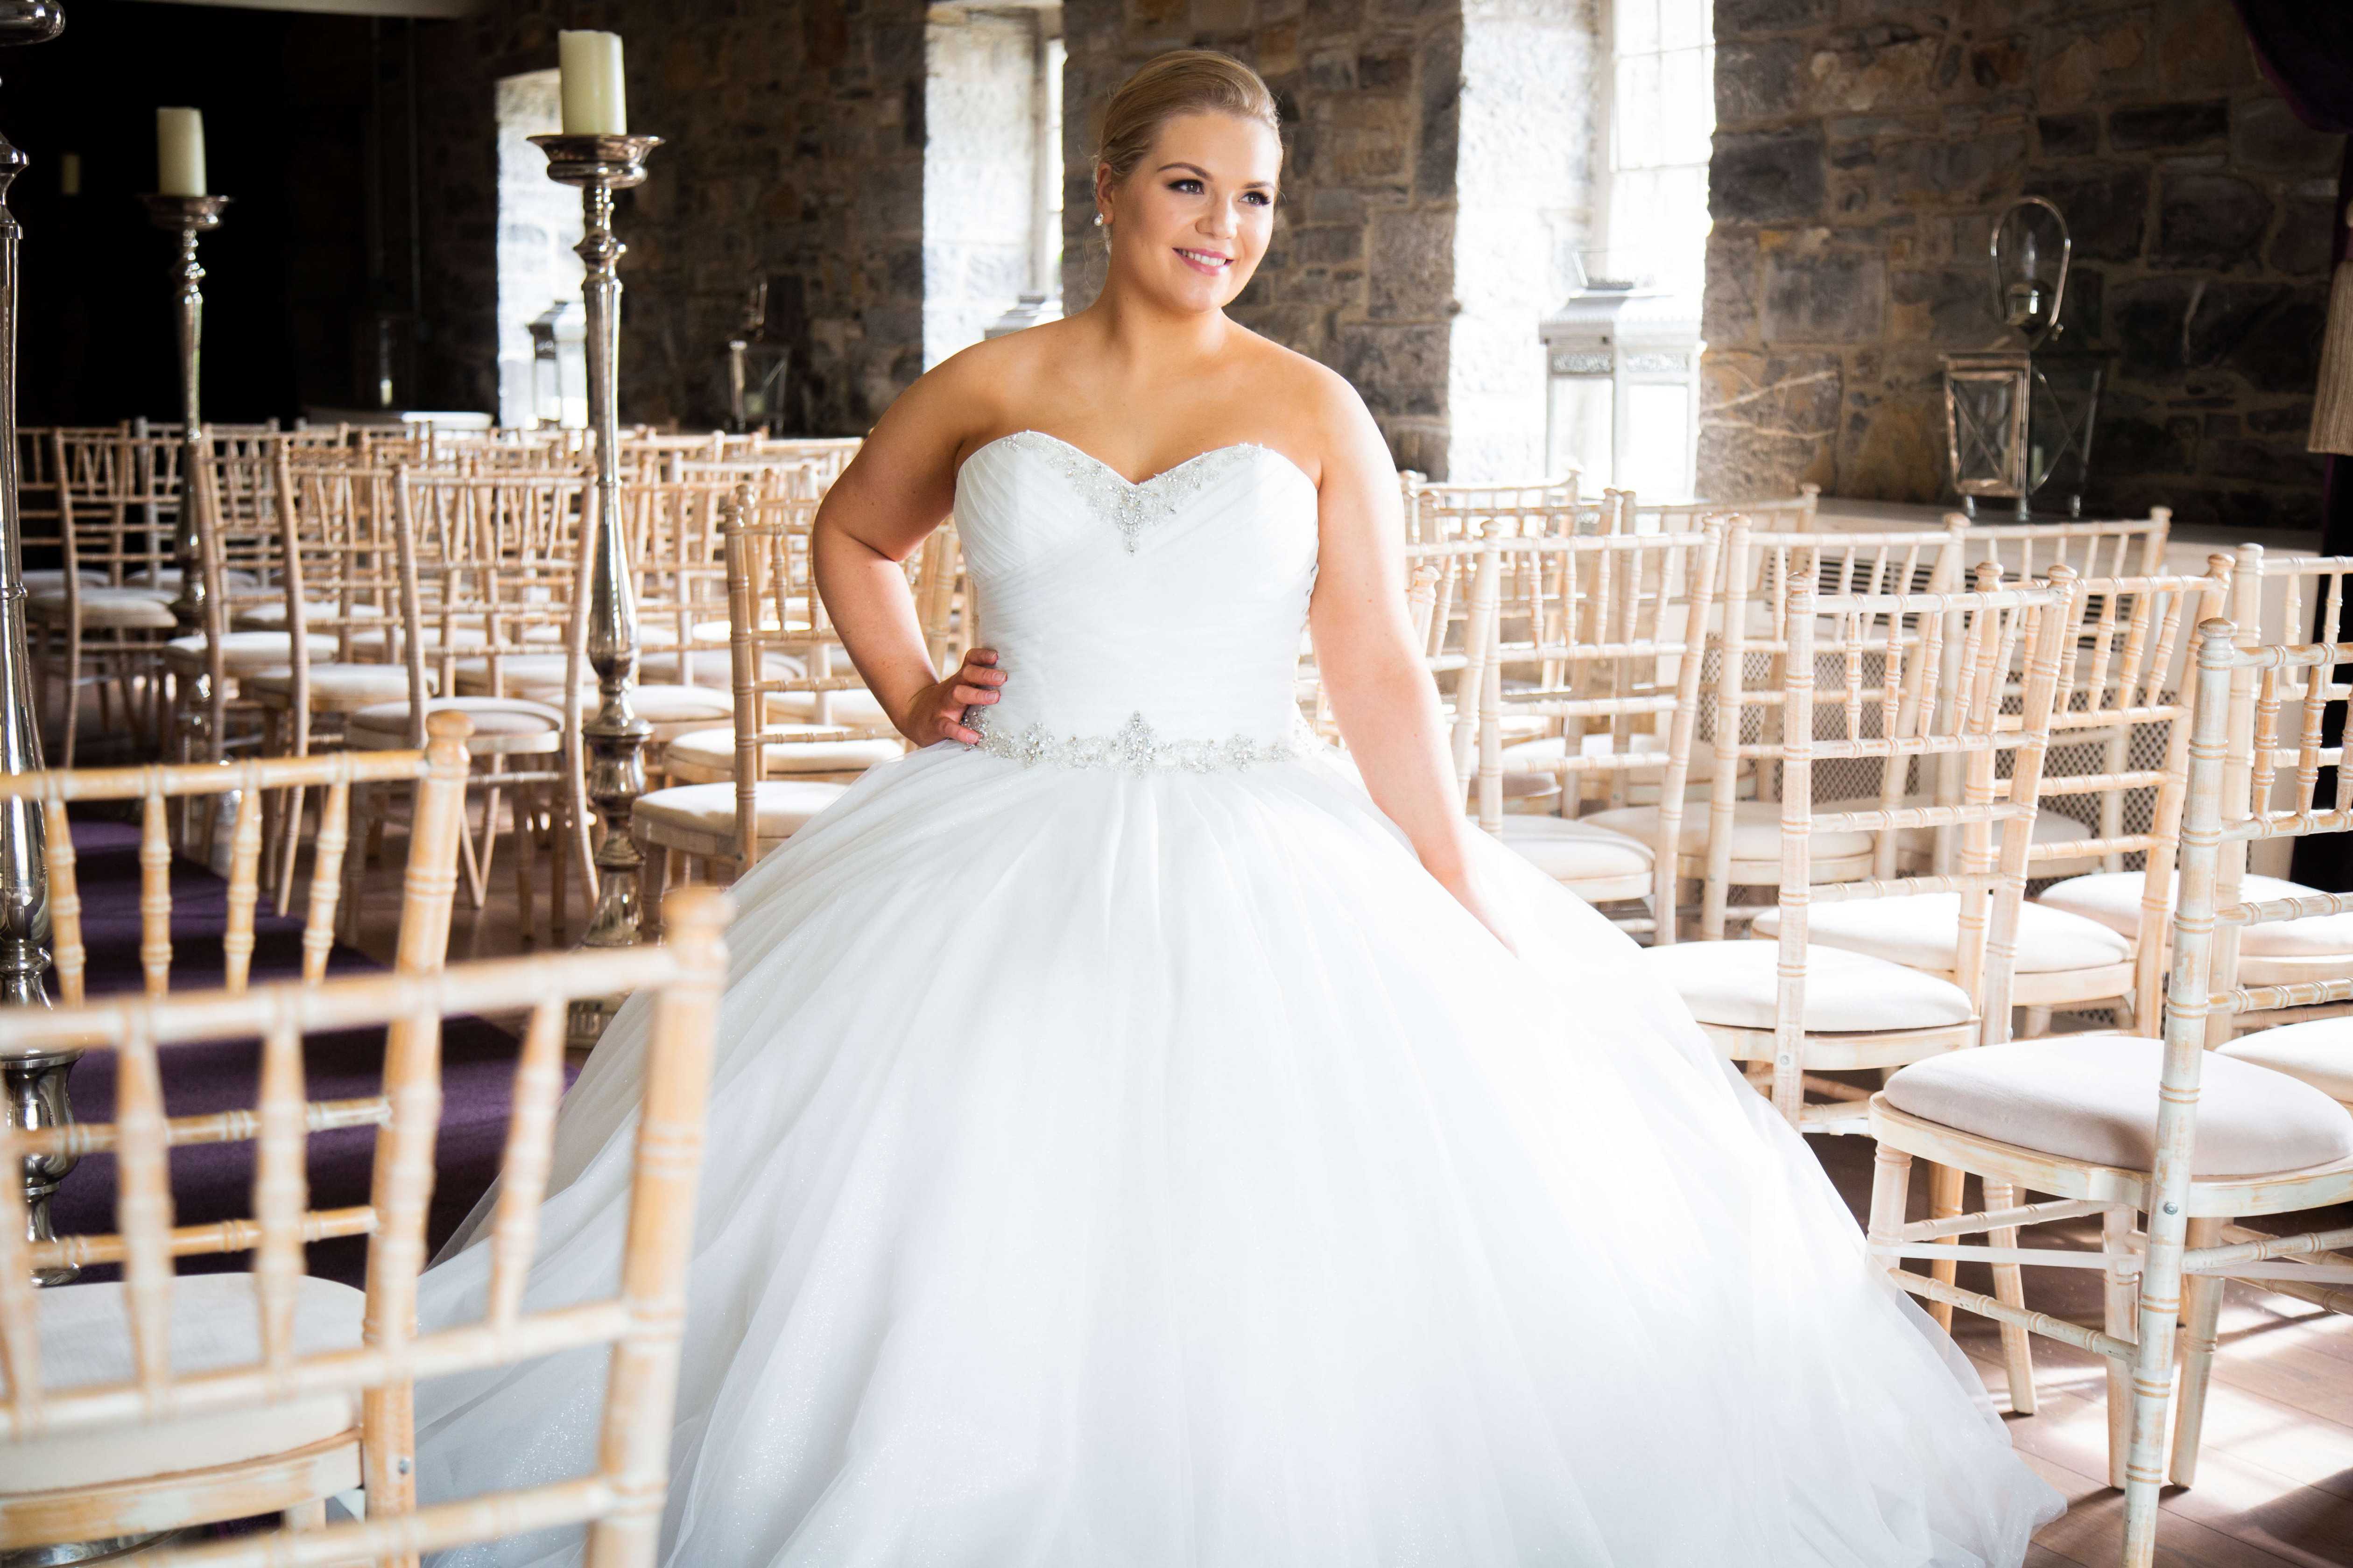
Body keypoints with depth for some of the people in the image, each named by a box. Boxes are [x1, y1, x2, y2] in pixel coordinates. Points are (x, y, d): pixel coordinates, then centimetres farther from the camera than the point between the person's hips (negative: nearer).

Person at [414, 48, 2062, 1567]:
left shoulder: (1315, 413, 4)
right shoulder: (990, 389, 7)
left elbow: (1383, 682, -1)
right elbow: (852, 534, 26)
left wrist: (1476, 930, -8)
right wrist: (911, 698, 10)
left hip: (1261, 871, -1)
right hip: (1006, 862, 1)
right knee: (953, 1216, -9)